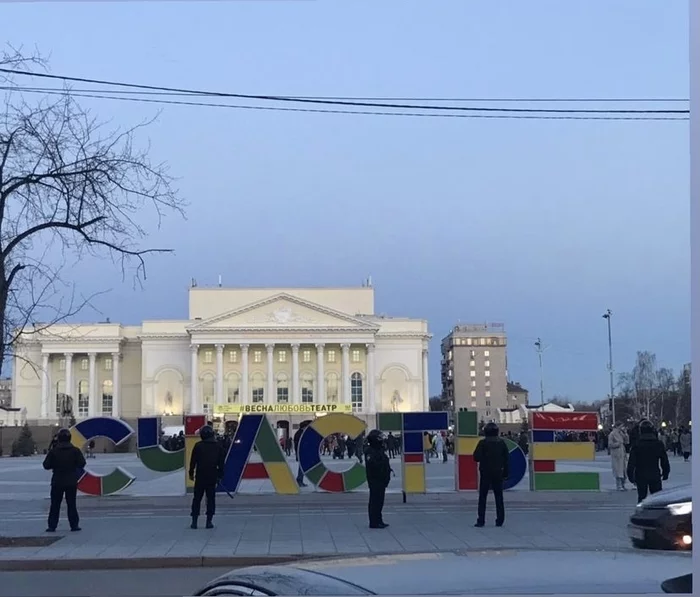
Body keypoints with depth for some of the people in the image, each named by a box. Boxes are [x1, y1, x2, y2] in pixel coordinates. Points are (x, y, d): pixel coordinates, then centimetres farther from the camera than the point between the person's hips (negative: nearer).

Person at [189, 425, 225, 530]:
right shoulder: (218, 446, 3)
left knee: (197, 498, 6)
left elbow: (193, 461, -4)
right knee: (211, 498, 6)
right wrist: (220, 476, 12)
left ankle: (194, 521, 4)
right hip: (212, 476, 1)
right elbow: (221, 463, 5)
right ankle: (209, 521, 2)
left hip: (200, 476, -1)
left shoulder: (198, 446, -5)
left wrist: (191, 473, 6)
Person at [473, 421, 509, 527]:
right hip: (498, 473, 3)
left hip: (485, 473, -3)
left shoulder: (483, 443, -10)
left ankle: (481, 520, -3)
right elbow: (506, 459, 4)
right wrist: (505, 473, 10)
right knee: (499, 497, 9)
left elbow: (476, 458, -14)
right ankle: (500, 520, 7)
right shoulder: (502, 443, 1)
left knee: (482, 497, 2)